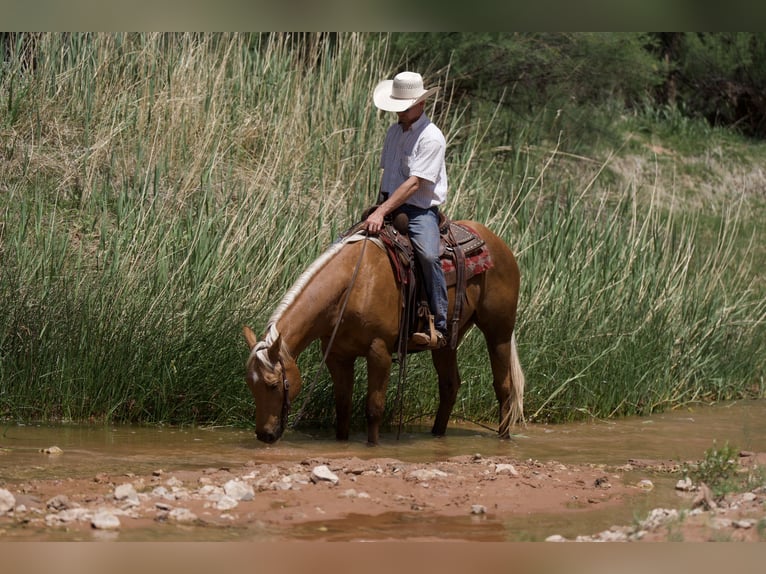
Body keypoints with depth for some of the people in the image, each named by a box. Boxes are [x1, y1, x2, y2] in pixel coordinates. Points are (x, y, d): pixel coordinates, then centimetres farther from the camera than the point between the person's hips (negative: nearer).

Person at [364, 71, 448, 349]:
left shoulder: (431, 137, -13)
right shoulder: (394, 132, 13)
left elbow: (414, 183, -21)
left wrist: (382, 212, -27)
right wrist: (378, 209, 11)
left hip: (420, 210, -8)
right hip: (390, 206, 8)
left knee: (428, 255, -35)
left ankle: (439, 325, -31)